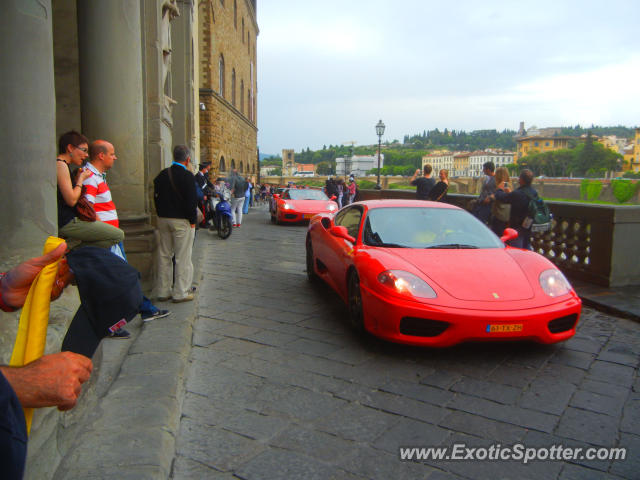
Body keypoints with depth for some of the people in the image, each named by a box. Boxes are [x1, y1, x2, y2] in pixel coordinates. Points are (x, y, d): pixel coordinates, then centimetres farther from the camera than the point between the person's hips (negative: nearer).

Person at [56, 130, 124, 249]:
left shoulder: (62, 165, 20)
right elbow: (71, 200, -18)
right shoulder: (61, 165, -12)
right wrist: (80, 179, -3)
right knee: (118, 235, -13)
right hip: (67, 223, -11)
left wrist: (78, 178, 15)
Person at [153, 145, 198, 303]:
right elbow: (191, 201, -16)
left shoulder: (162, 175, 8)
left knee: (164, 256, 12)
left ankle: (163, 291, 19)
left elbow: (156, 197, 12)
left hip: (163, 219, 7)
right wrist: (192, 221, -7)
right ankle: (180, 293, 4)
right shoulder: (187, 176, -13)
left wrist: (161, 215, 16)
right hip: (181, 220, -6)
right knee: (183, 257, 1)